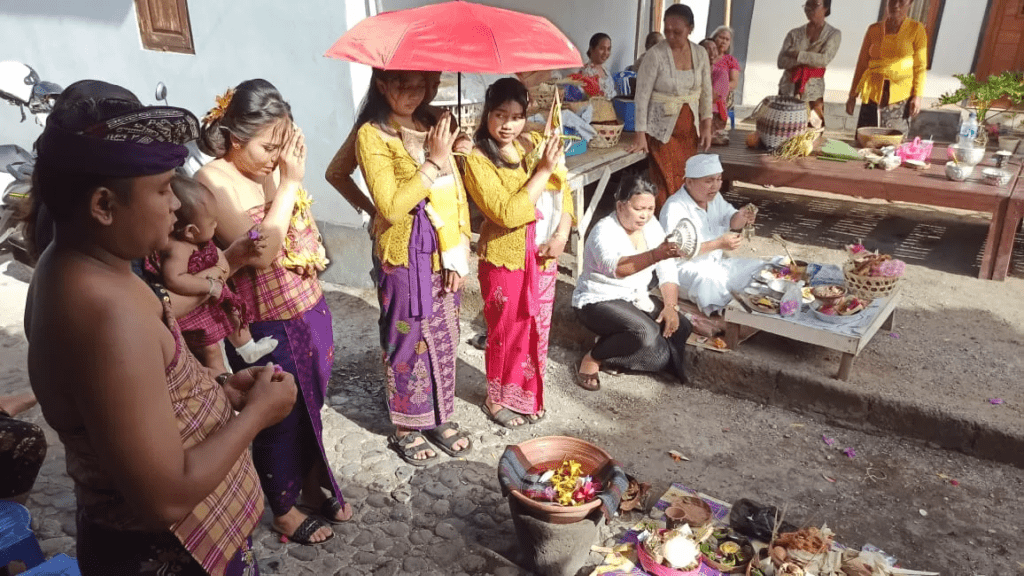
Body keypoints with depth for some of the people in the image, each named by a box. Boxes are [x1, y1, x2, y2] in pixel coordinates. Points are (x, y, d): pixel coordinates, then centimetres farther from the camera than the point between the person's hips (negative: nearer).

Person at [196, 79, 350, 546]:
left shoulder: (274, 169, 0)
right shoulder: (213, 182, -16)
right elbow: (261, 252, -26)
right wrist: (289, 183, -22)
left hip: (310, 313, 6)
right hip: (265, 329, -6)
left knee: (311, 408, 21)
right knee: (279, 419, 12)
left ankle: (312, 484, 44)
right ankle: (284, 510, 35)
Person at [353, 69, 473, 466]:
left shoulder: (434, 126, 7)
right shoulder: (372, 135, -11)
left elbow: (457, 195, 8)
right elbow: (391, 207, -20)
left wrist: (458, 255, 1)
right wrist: (434, 162, -21)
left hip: (443, 254, 6)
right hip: (404, 256, -6)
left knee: (444, 339, 15)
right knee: (408, 341, 7)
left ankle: (440, 418, 33)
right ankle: (406, 427, 26)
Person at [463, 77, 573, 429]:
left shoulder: (537, 144, 3)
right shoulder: (477, 160, -15)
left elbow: (563, 190, 6)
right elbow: (508, 213, -24)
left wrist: (562, 234, -9)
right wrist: (544, 170, -23)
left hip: (543, 255, 6)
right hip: (505, 258, -5)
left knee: (537, 329, 16)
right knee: (507, 332, 9)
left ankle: (528, 395, 35)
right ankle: (499, 399, 29)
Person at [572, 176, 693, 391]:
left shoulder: (651, 225, 0)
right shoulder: (605, 231, -22)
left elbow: (667, 271, 1)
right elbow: (617, 268, -43)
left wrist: (670, 305, -13)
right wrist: (655, 255, -58)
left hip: (636, 299, 8)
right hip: (598, 301, -8)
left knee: (680, 328, -10)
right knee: (646, 333, -31)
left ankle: (614, 343, 5)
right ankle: (592, 359, -9)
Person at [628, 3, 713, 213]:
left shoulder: (700, 54, 0)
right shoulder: (655, 55, -14)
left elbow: (706, 92, 9)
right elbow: (642, 96, -13)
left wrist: (706, 126, 4)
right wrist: (641, 135, -16)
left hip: (689, 127, 5)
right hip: (662, 129, -4)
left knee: (686, 182, 9)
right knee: (667, 184, -3)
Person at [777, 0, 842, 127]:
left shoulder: (833, 34, 3)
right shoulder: (795, 33, 8)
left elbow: (824, 59, -13)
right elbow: (781, 62, -2)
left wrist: (796, 54, -10)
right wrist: (806, 62, -14)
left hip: (813, 94, -2)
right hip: (788, 91, 2)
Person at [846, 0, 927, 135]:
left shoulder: (916, 29, 5)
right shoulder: (874, 29, 11)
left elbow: (920, 67, 2)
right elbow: (862, 64, 13)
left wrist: (917, 96, -7)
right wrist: (853, 95, 10)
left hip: (901, 98, -2)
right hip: (872, 95, 2)